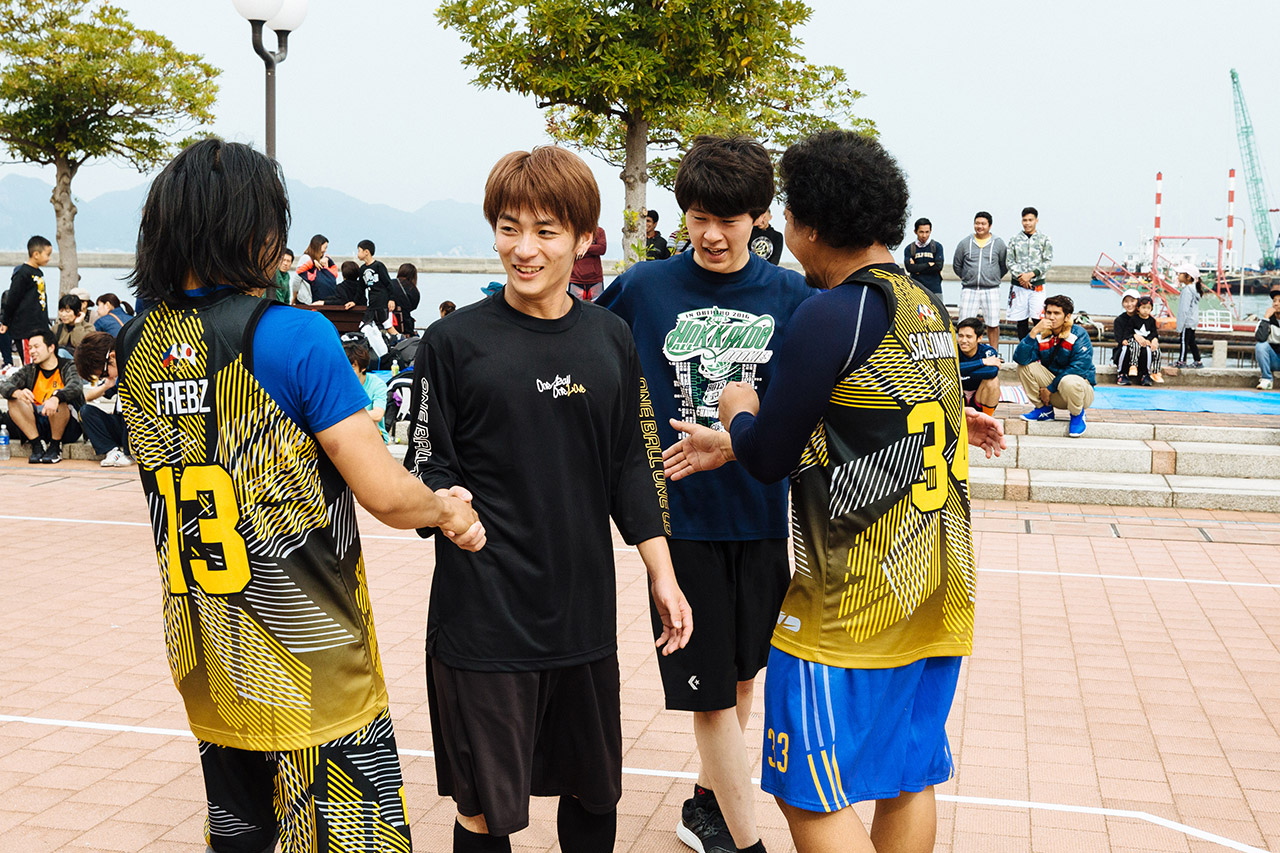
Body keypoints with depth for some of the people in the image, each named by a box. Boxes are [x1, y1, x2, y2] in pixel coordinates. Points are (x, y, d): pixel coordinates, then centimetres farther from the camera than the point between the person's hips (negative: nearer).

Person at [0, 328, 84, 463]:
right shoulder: (29, 370, 13)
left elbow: (75, 386, -21)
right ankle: (37, 444, -15)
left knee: (59, 400, -31)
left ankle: (55, 446, -15)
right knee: (14, 400, -15)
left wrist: (56, 398, -43)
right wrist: (17, 393, -30)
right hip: (37, 425, 4)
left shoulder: (68, 366, 2)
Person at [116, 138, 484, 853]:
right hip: (308, 653, -6)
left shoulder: (136, 345, 4)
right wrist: (447, 510, 4)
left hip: (204, 656, 7)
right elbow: (386, 494, -18)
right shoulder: (294, 336, -17)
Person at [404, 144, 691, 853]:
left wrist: (661, 575, 7)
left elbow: (631, 467, 10)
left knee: (593, 792, 17)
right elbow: (428, 467, -3)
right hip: (483, 609, -3)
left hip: (585, 605, 4)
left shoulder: (610, 340, 5)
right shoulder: (454, 341, -6)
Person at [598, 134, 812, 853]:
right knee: (710, 690, 0)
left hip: (761, 516, 2)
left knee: (742, 673, 16)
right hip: (682, 517, -2)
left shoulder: (791, 297, -1)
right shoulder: (644, 289, -3)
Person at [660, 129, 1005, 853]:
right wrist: (736, 444, 15)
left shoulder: (833, 314, -16)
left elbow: (769, 459, -12)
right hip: (939, 593, 9)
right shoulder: (929, 307, 9)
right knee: (908, 782, 17)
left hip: (858, 599, -9)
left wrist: (740, 411, 10)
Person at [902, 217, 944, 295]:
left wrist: (918, 269, -4)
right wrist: (929, 265, -6)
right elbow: (909, 267, -7)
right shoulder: (909, 249, 6)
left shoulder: (937, 246, 6)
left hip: (934, 290, 0)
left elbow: (939, 266, -5)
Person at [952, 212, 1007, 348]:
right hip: (969, 290, 0)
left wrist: (993, 279, 11)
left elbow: (1004, 266, 14)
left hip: (991, 290, 0)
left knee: (993, 324, 3)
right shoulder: (965, 243, 4)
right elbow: (956, 265, 14)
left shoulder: (998, 243, 4)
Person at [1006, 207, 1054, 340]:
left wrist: (1031, 274, -13)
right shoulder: (1015, 239, 7)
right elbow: (1010, 262, 4)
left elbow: (1048, 262, -2)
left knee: (1038, 318, -12)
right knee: (1021, 321, 6)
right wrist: (1019, 276, -11)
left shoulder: (1044, 238, 2)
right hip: (1018, 285, 2)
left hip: (1037, 284, -2)